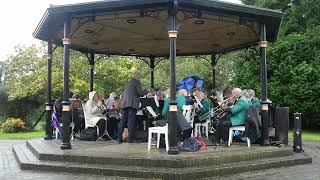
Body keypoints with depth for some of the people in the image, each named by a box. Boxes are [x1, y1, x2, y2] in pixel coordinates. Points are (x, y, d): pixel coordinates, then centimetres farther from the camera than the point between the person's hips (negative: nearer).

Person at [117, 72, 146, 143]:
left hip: (125, 103, 7)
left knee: (123, 121, 6)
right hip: (132, 104, -7)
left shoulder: (127, 83, 24)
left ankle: (119, 138, 5)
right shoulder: (136, 82, 1)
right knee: (131, 121, -7)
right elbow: (140, 92, -8)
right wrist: (145, 92, 13)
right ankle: (130, 138, -7)